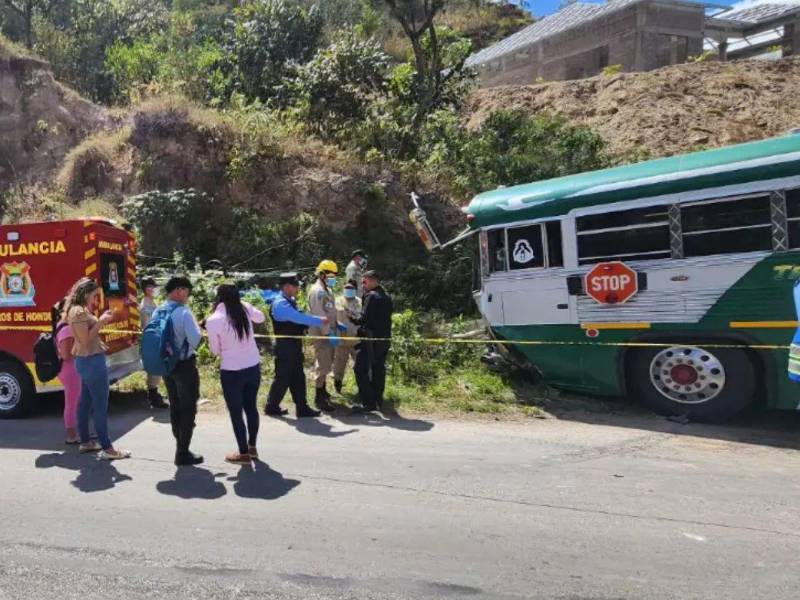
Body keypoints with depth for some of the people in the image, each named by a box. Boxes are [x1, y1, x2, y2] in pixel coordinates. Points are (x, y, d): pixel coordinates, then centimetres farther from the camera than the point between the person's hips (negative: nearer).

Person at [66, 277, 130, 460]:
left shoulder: (80, 310, 14)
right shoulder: (79, 311, -17)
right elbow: (85, 340, -21)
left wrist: (101, 320, 8)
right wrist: (101, 322, -17)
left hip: (87, 361, 11)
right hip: (92, 361, -11)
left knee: (86, 402, 16)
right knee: (100, 405, -8)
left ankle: (85, 442, 27)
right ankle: (107, 449, -5)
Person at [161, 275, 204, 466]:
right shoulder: (183, 312, -19)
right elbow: (195, 340, -23)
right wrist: (198, 328, -4)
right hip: (185, 365, -7)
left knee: (175, 407, 18)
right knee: (188, 409, 3)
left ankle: (180, 447, 30)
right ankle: (183, 454, 7)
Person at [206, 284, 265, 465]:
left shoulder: (213, 321, -14)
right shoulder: (245, 308, -4)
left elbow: (215, 350, -2)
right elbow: (260, 317, 18)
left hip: (231, 371, -5)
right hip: (253, 367, 5)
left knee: (236, 412, 11)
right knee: (251, 407, 19)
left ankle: (244, 453, 20)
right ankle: (252, 447, 34)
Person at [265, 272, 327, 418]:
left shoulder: (290, 301, 11)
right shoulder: (280, 304, -21)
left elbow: (298, 317, 12)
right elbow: (299, 317, -27)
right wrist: (320, 321, -20)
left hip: (294, 345, 9)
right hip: (285, 346, -9)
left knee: (298, 378, 11)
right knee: (283, 378, 2)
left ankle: (302, 408, 17)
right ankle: (271, 406, 17)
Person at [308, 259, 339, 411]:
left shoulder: (327, 290, 16)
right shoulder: (317, 291, -16)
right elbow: (320, 315, -23)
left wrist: (336, 325, 11)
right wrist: (329, 333, -25)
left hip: (328, 332, 10)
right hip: (321, 334, -10)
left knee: (327, 363, 20)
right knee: (322, 364, -7)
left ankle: (323, 391, 35)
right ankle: (319, 397, 0)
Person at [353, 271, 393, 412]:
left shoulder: (371, 296, -12)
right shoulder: (386, 297, 13)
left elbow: (365, 318, -18)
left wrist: (354, 320, -1)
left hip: (370, 338, -8)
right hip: (384, 338, 8)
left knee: (361, 369, -2)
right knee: (378, 368, 16)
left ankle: (369, 402, -4)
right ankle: (378, 399, 23)